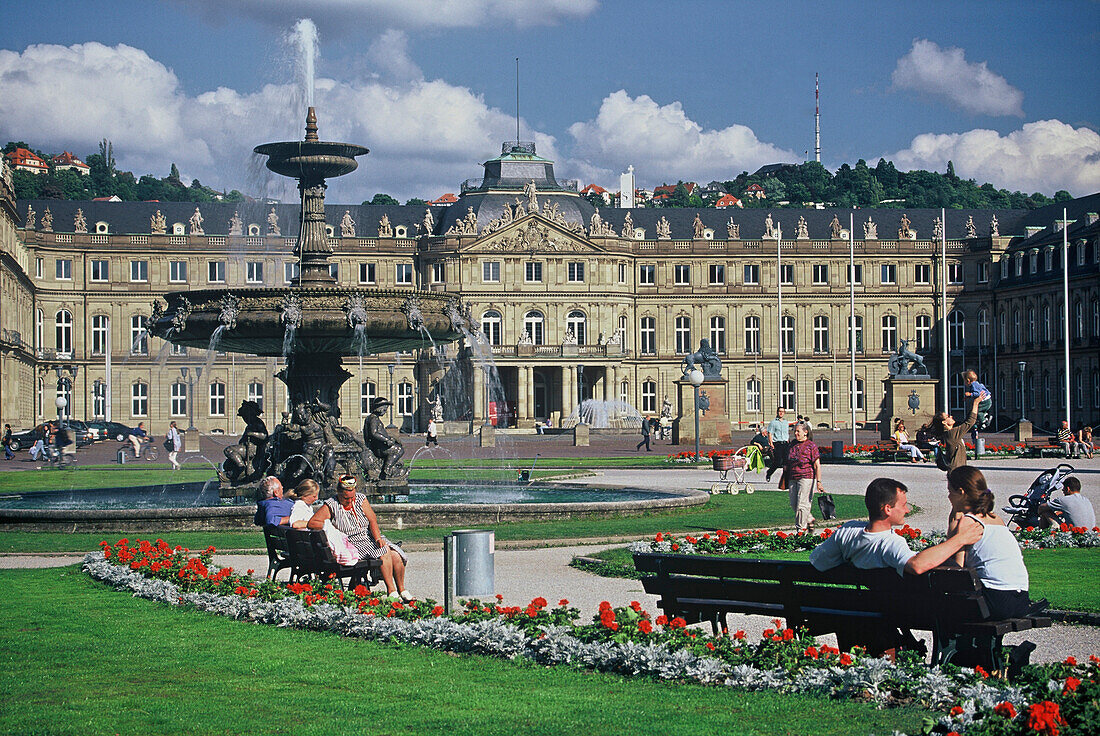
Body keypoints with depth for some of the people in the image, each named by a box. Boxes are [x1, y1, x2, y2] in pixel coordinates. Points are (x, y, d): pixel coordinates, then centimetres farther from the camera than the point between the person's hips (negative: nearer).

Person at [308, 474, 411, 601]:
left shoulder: (361, 500, 8)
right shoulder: (330, 506, -3)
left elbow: (372, 521, 0)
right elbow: (312, 523, -10)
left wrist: (378, 538, -17)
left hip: (370, 537, 5)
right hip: (353, 542, -5)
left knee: (396, 556, -18)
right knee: (384, 551, -29)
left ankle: (401, 590, -3)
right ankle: (391, 591, -27)